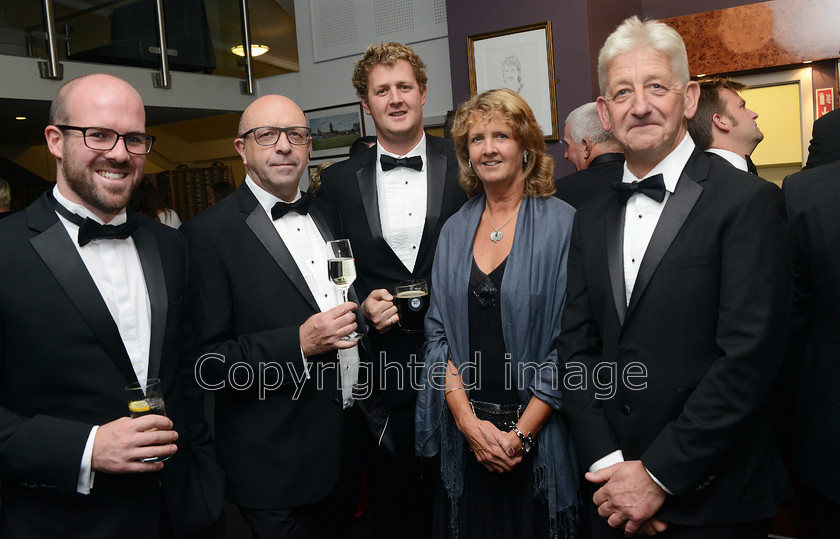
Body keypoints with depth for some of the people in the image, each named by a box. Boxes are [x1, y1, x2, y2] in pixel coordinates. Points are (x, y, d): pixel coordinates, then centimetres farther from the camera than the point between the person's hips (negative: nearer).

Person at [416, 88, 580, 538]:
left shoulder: (563, 225, -7)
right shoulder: (454, 231, 6)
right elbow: (437, 333, 3)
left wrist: (521, 433, -13)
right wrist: (467, 420, -8)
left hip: (540, 439, -3)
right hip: (466, 438, 4)